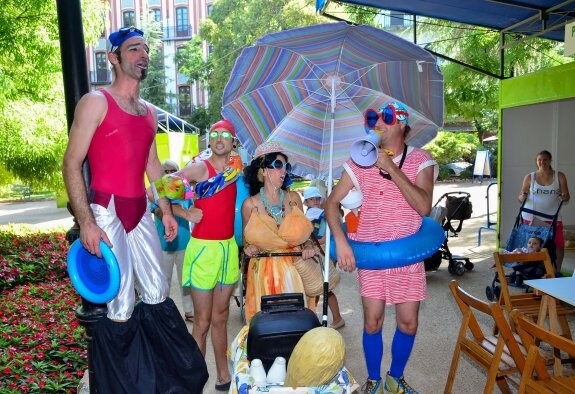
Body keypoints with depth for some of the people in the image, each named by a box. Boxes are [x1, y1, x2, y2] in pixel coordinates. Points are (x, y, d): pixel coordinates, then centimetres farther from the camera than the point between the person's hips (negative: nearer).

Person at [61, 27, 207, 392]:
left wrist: (167, 210, 17)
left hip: (140, 212, 7)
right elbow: (71, 164, -10)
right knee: (121, 307, 0)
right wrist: (86, 222, -18)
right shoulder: (95, 102, -5)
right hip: (106, 211, -6)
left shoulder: (149, 112, 15)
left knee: (158, 296, 12)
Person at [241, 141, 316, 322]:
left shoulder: (293, 198, 3)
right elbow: (246, 239, 8)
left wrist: (308, 246, -7)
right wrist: (249, 248, -13)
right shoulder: (250, 204, -2)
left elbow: (304, 231, 11)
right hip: (264, 271, -1)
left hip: (294, 268, 2)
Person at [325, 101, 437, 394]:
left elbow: (424, 206, -17)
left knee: (408, 322, 6)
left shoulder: (420, 160, -2)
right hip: (370, 253, 0)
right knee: (372, 320, 0)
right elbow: (332, 202, -2)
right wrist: (340, 241, -16)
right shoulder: (360, 161, -1)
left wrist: (391, 168, -21)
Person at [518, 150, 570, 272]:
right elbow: (520, 198, 3)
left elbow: (566, 197, 1)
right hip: (531, 217, -1)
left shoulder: (559, 176, 1)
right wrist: (523, 197, -20)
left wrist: (564, 197, -22)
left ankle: (557, 272, 18)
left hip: (552, 216, 1)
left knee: (559, 245, 0)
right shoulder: (529, 177, 0)